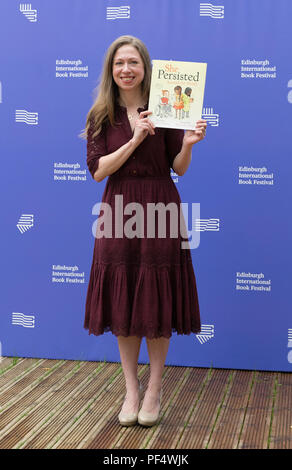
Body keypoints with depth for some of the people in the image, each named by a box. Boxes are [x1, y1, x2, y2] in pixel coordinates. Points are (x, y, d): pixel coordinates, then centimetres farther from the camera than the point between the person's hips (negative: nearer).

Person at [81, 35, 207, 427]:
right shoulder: (100, 116, 4)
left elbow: (179, 168, 2)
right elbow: (97, 170, -7)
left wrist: (188, 143, -18)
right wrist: (135, 139, -16)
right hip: (119, 211, 1)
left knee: (157, 303, 4)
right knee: (122, 303, 6)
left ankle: (154, 389, 19)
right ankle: (131, 390, 21)